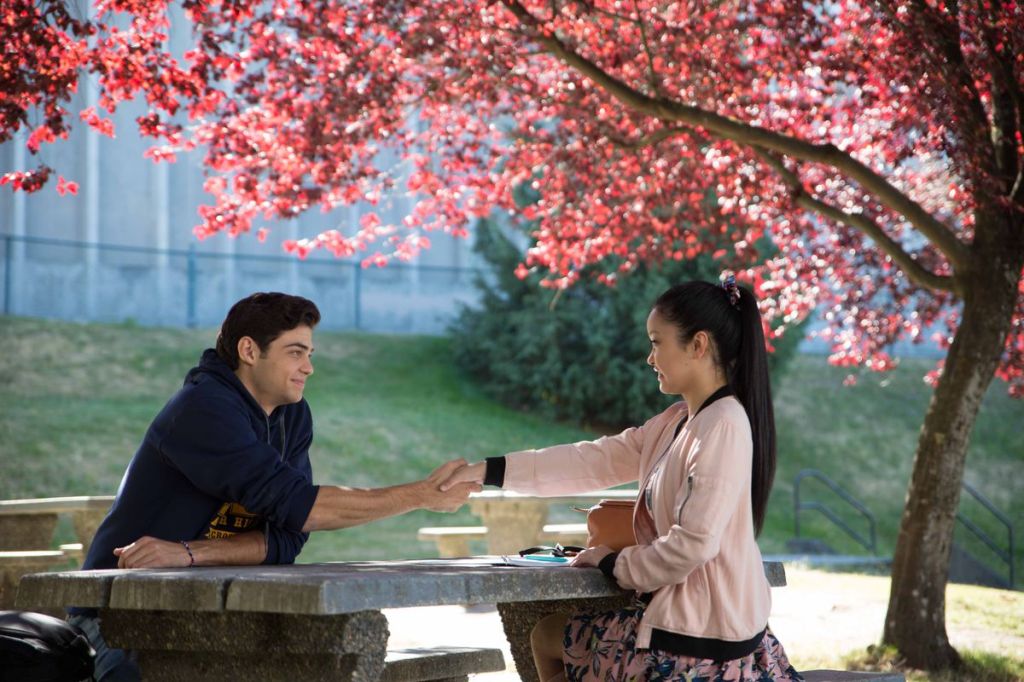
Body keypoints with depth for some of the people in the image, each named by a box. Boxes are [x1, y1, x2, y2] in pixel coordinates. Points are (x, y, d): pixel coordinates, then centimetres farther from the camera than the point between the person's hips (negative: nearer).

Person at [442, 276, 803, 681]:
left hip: (700, 634, -9)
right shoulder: (678, 422, 9)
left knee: (547, 638, 12)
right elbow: (597, 460, 10)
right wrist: (488, 472, 6)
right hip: (685, 614, 9)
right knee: (549, 636, 24)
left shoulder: (723, 426, -21)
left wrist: (615, 564, -8)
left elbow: (693, 544, -25)